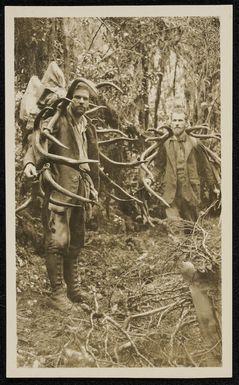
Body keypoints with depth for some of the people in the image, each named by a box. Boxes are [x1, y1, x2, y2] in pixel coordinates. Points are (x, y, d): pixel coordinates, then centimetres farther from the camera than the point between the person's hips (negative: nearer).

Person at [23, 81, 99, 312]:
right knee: (58, 241, -9)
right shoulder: (57, 120, -5)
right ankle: (57, 292, 2)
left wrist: (94, 187, 22)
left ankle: (72, 287, 25)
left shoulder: (88, 128, 17)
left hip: (81, 189, 7)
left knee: (76, 241, 13)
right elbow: (36, 142, -15)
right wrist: (29, 163, -34)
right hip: (60, 189, -7)